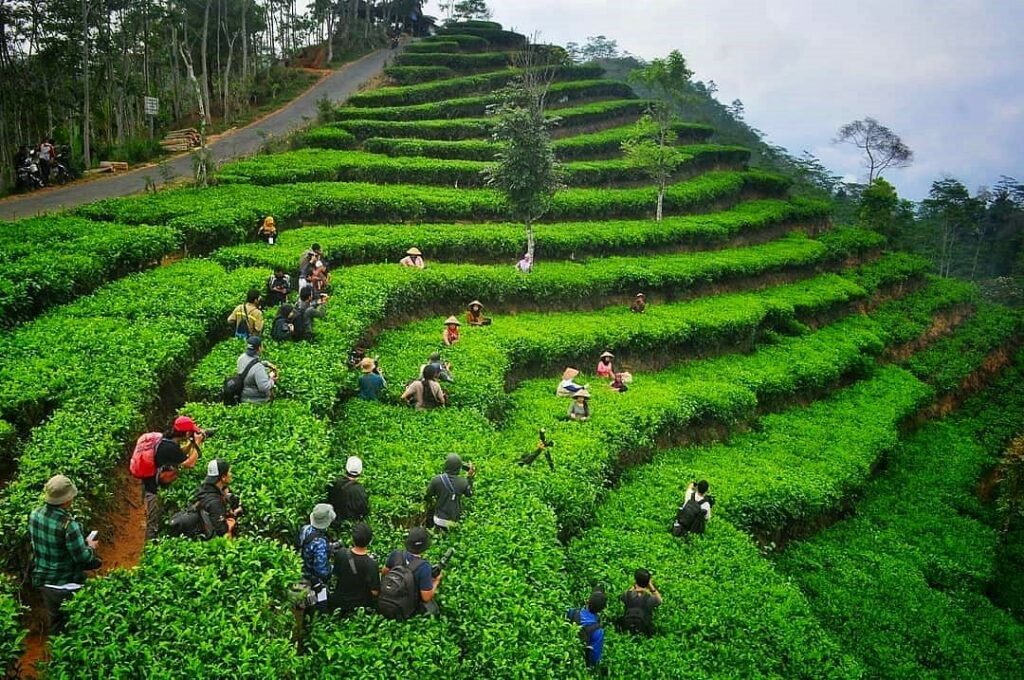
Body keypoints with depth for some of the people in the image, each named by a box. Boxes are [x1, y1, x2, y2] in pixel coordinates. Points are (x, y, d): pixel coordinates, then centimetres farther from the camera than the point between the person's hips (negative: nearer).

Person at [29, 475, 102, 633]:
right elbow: (82, 557, -23)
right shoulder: (68, 525, -30)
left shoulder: (35, 515, -9)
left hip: (42, 580, 6)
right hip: (66, 585, -6)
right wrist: (90, 547, -1)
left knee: (54, 621, 25)